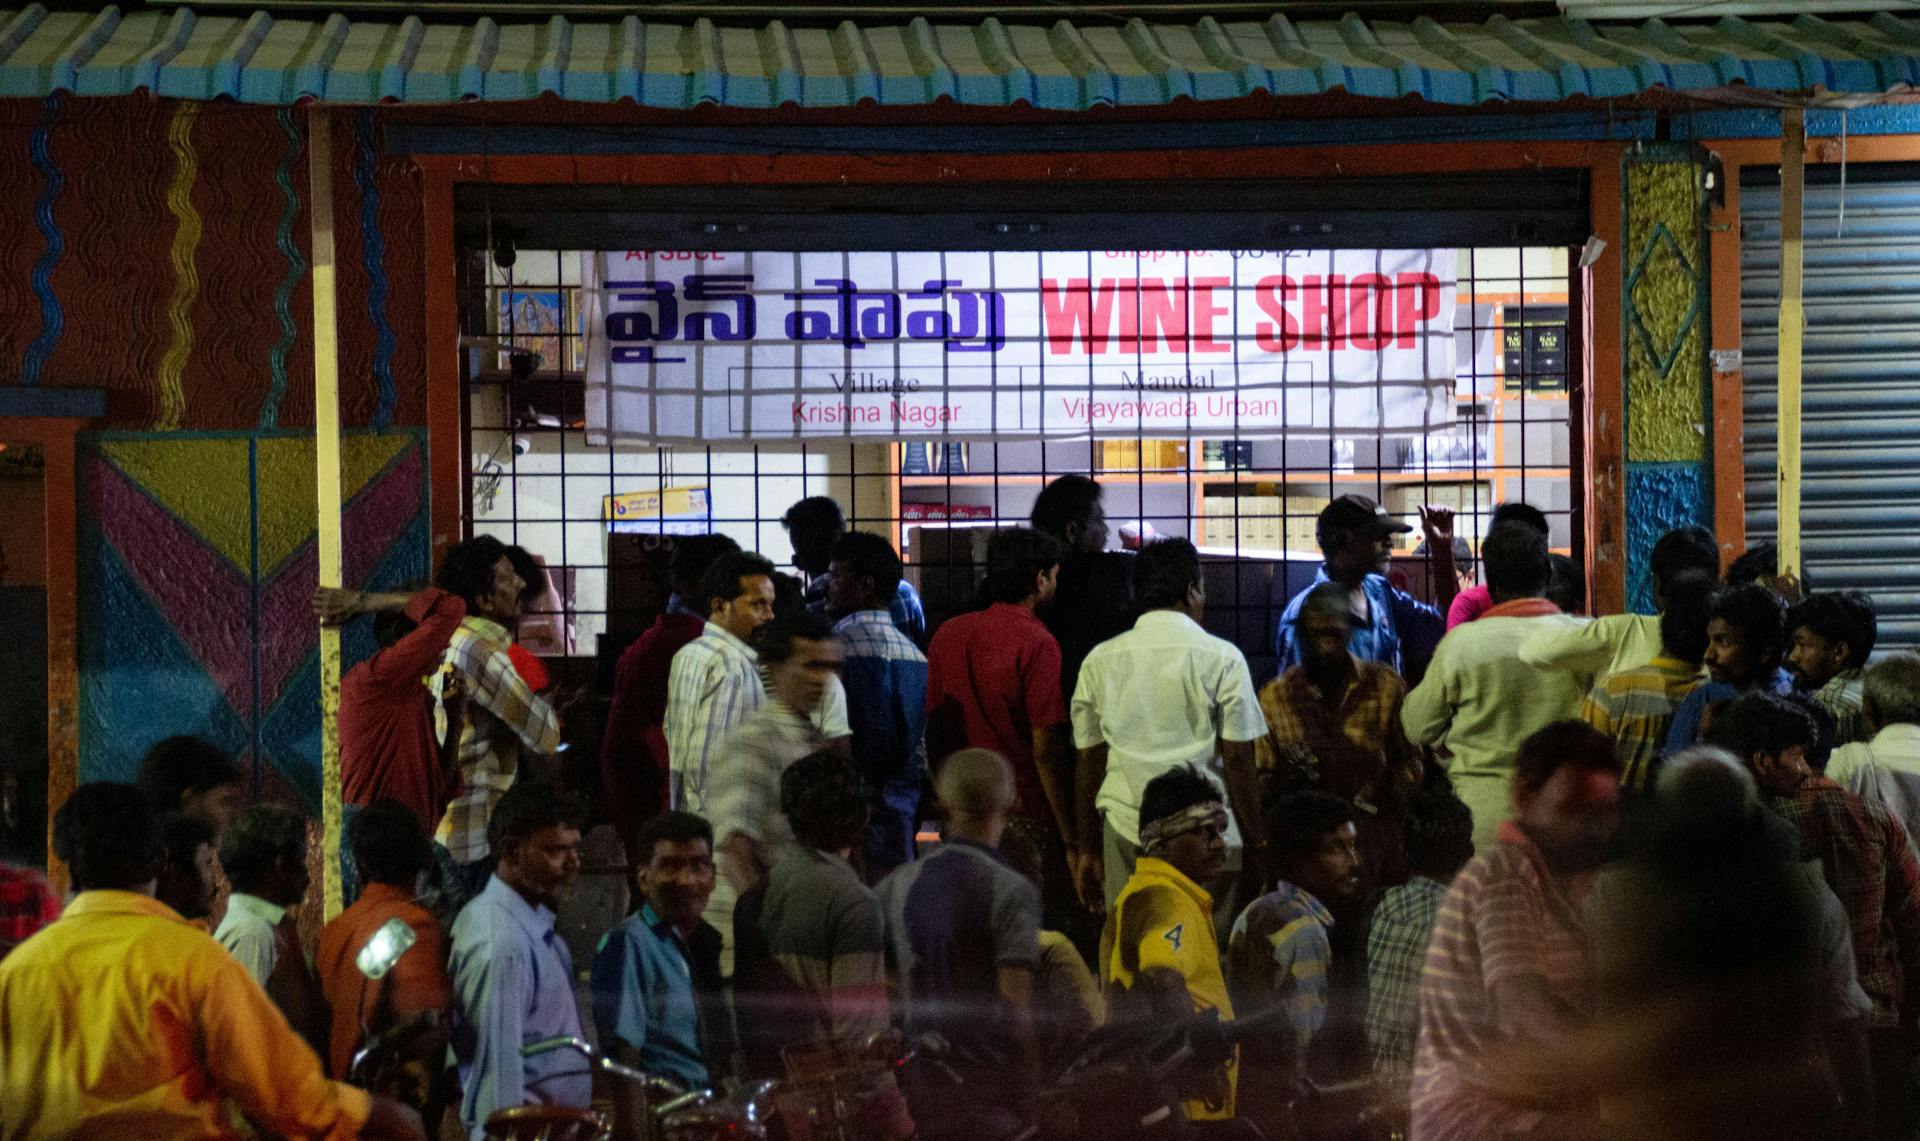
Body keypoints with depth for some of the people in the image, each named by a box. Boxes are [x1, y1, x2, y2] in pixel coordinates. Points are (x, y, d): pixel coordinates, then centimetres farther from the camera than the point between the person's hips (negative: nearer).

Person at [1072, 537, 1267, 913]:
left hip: (1124, 827, 3)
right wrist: (1256, 846, 4)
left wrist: (1088, 850, 19)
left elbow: (1088, 761, 13)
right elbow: (1238, 760, -2)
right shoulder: (1222, 658, 0)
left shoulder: (1099, 661, 10)